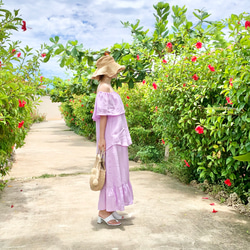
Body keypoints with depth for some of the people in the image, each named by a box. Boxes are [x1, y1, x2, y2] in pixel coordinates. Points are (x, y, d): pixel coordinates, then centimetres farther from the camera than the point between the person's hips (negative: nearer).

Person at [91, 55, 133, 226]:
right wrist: (101, 138, -20)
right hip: (110, 137, -10)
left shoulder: (108, 88, 17)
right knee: (111, 171, -6)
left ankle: (109, 208, 20)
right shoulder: (104, 87, -11)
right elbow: (103, 114, -17)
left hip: (116, 136, 10)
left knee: (116, 171, 12)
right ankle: (104, 211, 3)